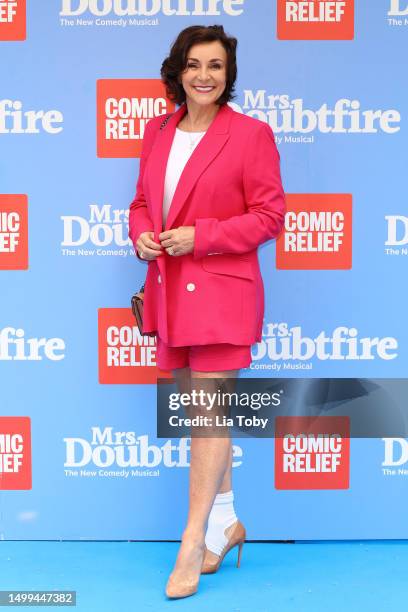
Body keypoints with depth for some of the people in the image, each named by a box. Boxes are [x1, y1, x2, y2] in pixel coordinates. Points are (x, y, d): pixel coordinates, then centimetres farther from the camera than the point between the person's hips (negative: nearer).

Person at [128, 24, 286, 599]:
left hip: (220, 289, -6)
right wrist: (141, 236, -4)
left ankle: (193, 546, 4)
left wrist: (199, 236, -17)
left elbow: (270, 214, -8)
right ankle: (225, 521, 30)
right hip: (168, 288, 7)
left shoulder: (251, 133, -7)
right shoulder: (158, 130, 10)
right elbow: (142, 201, 18)